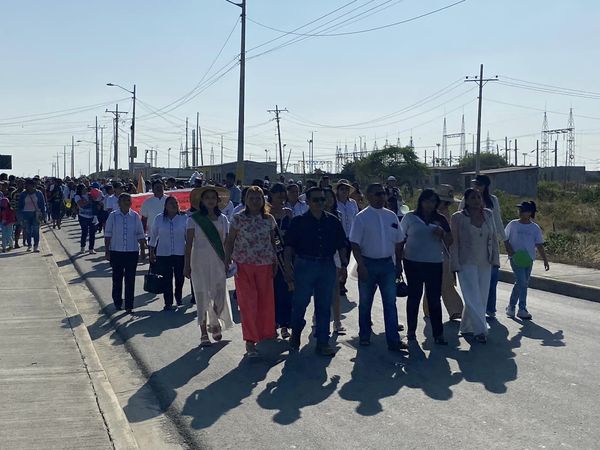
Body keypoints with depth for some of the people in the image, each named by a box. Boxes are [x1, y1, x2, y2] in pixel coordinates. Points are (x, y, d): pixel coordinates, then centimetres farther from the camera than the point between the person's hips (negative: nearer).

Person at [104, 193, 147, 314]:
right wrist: (107, 251, -1)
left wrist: (143, 250, 6)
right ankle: (117, 302, 22)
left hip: (132, 251, 0)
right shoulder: (113, 216, -1)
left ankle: (129, 305, 6)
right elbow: (108, 235, 2)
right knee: (117, 278, 9)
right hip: (116, 251, 0)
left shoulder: (135, 216, 2)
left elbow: (140, 235, 8)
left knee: (130, 279, 1)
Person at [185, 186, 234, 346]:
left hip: (218, 262, 2)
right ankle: (204, 333, 7)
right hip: (200, 261, -2)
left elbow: (226, 242, 10)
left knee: (219, 295, 1)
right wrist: (187, 265, -5)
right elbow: (189, 243, -1)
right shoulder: (194, 219, 0)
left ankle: (215, 323, 28)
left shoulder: (222, 219, 8)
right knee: (202, 296, 0)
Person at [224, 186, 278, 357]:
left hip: (265, 265, 2)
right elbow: (230, 241, 0)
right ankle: (250, 340, 5)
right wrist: (227, 261, -8)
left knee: (266, 302, 5)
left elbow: (273, 242, 12)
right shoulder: (238, 218, -2)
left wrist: (275, 263, 8)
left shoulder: (269, 219, 6)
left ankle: (266, 336, 24)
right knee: (248, 303, -3)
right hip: (243, 265, -2)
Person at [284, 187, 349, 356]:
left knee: (324, 306, 6)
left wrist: (344, 264, 2)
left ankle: (323, 342, 13)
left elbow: (341, 245, 13)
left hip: (327, 266, 3)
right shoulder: (298, 222, 0)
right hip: (305, 265, -3)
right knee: (300, 303, 3)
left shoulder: (333, 221, 8)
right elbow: (289, 246, -2)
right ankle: (295, 335, 26)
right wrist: (288, 267, -10)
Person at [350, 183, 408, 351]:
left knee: (390, 302, -1)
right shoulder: (361, 217, -6)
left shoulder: (391, 216, 6)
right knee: (365, 302, 10)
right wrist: (361, 266, -16)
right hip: (368, 263, -3)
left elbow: (398, 242, 12)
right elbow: (355, 244, -9)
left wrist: (398, 264, 10)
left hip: (387, 263, 3)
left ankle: (393, 340, 1)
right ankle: (364, 336, 25)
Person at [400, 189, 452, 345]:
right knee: (414, 297, 9)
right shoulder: (410, 217, 1)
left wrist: (442, 233, -11)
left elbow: (449, 242, 8)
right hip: (413, 263, -1)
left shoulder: (440, 220, 7)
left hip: (435, 263, 1)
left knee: (434, 299, 1)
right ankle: (411, 330, 21)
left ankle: (438, 334, 4)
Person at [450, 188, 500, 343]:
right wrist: (455, 264, -10)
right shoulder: (458, 217, -6)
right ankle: (480, 330, -7)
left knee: (482, 297, 9)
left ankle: (466, 327, 23)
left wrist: (495, 258, 5)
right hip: (467, 263, -5)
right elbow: (454, 242, -6)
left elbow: (494, 238, 10)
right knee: (473, 297, -10)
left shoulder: (488, 214, 6)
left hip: (485, 263, 5)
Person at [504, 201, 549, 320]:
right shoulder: (513, 224, 0)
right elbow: (505, 239, 5)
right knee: (522, 282, -13)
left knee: (520, 284, 10)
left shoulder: (535, 228, 6)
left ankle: (511, 307, 24)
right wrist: (510, 250, -12)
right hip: (515, 258, -3)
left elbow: (539, 245, 8)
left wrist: (545, 260, 3)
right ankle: (522, 309, -8)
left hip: (528, 259, 4)